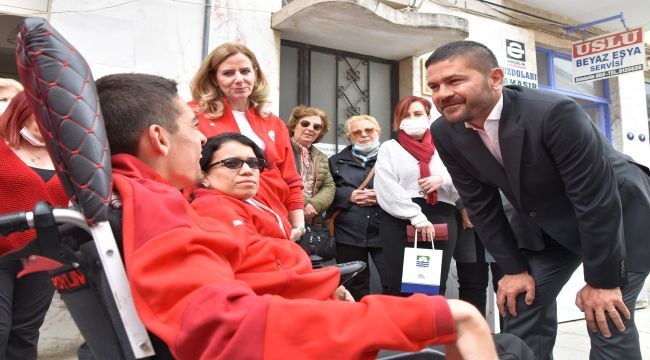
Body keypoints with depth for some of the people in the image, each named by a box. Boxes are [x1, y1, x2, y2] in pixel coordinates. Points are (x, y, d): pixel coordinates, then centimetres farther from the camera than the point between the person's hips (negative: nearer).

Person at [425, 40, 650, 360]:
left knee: (608, 324, -8)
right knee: (521, 309, 3)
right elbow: (481, 205, -7)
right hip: (542, 225, 5)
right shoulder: (446, 134, -17)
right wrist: (514, 269, -6)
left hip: (619, 216, -4)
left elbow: (596, 199, -28)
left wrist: (601, 280, -20)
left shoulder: (554, 113, -34)